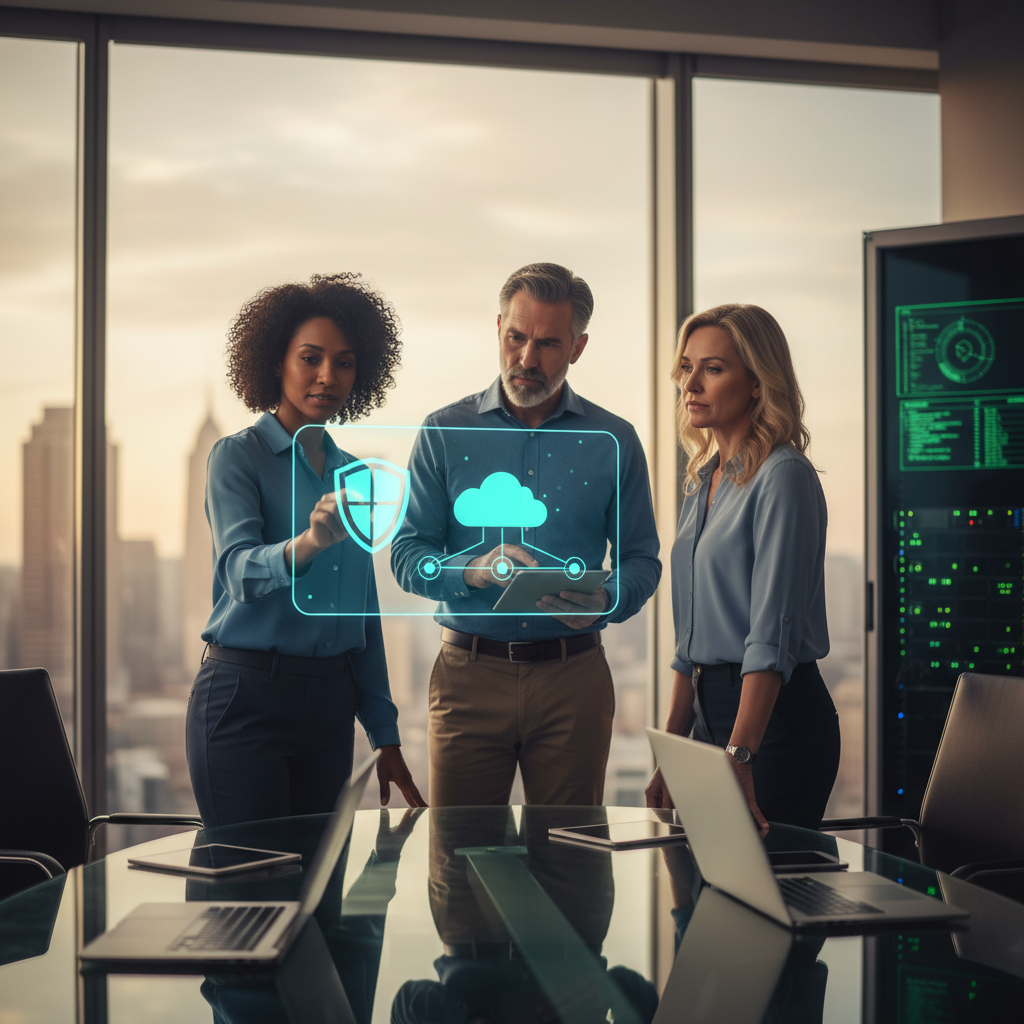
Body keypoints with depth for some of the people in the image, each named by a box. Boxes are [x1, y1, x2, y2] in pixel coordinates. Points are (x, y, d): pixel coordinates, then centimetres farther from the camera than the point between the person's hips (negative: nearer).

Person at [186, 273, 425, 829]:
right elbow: (240, 571, -22)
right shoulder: (237, 457, -5)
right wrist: (307, 543, -43)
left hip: (330, 700, 6)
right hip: (245, 694, -5)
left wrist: (386, 737, 12)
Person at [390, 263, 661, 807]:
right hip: (468, 674, 0)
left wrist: (604, 602, -14)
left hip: (573, 680, 0)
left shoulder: (614, 442, 5)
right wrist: (472, 570, -18)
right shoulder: (445, 433, 4)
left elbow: (641, 559, 8)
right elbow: (406, 555, 1)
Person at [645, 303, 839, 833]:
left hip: (777, 717, -8)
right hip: (712, 710, 8)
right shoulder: (703, 481, 13)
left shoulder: (784, 477, -13)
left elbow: (772, 636, -23)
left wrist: (739, 757, -31)